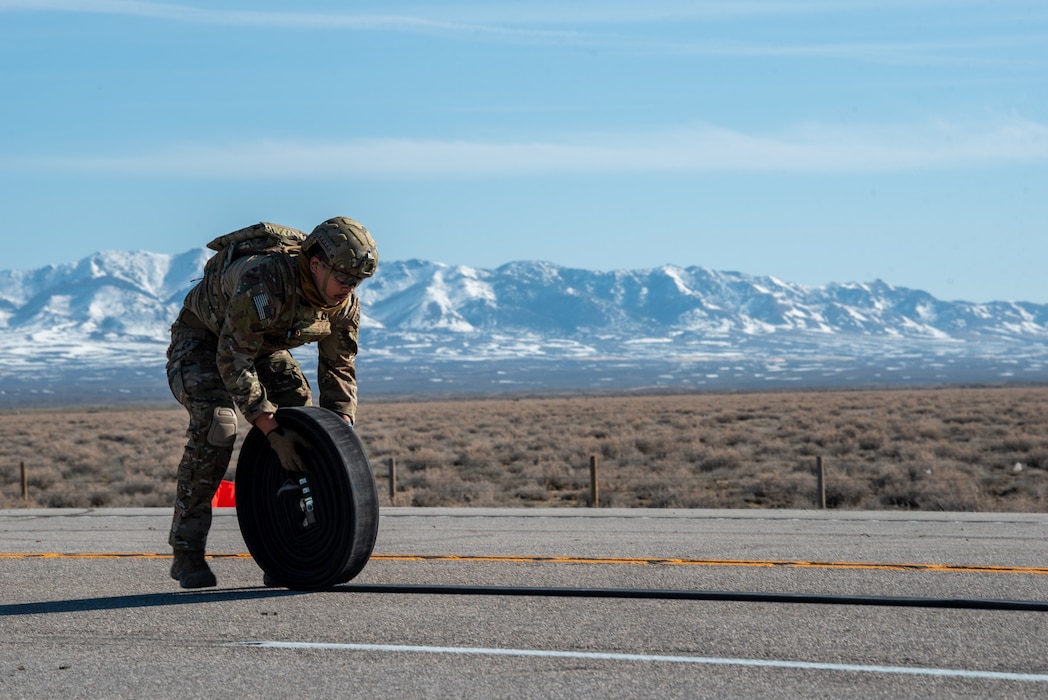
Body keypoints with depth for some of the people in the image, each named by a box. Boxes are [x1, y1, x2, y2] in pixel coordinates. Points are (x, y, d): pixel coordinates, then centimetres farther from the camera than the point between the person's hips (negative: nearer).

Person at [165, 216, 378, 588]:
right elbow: (232, 361, -36)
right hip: (203, 338, -7)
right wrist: (271, 430, -38)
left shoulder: (345, 303, -19)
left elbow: (339, 368, -6)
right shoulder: (263, 283, -41)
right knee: (215, 426, -27)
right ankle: (186, 553, -18)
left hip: (264, 344, 7)